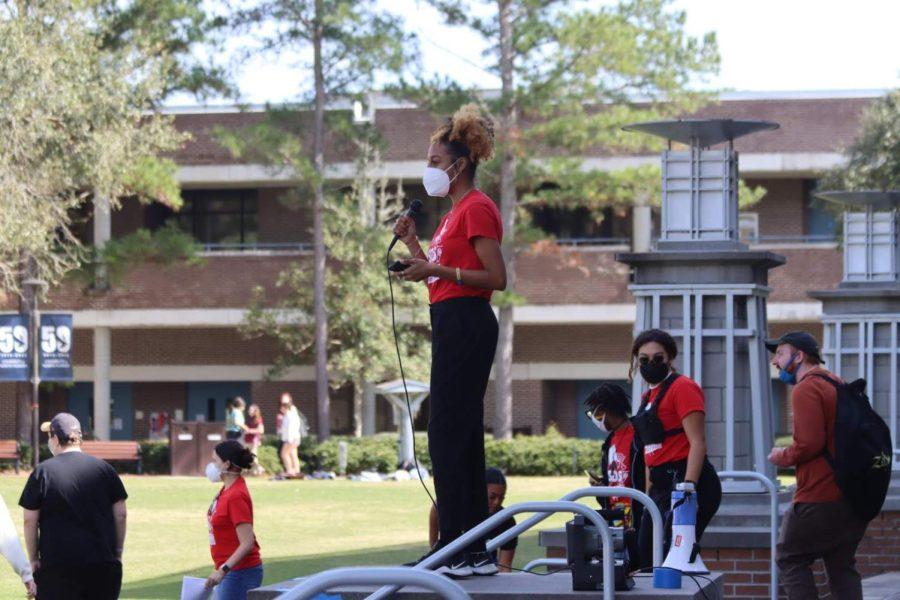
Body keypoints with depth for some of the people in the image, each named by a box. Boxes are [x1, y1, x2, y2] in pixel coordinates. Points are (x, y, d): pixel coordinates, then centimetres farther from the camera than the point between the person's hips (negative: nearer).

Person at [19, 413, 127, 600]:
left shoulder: (42, 472, -2)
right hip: (104, 563, 3)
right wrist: (118, 552, 13)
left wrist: (34, 559, 4)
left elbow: (30, 520, -3)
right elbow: (120, 515, 6)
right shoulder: (104, 469, 6)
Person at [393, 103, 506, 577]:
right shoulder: (456, 213, 20)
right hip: (452, 325, 11)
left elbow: (496, 277, -17)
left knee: (447, 435, -11)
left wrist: (437, 270, -19)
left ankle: (457, 549, -11)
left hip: (465, 324, -11)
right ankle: (476, 551, 13)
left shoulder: (477, 209, -10)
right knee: (462, 437, 10)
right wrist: (413, 244, 12)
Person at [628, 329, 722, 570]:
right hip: (662, 486, 10)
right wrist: (649, 495, 19)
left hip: (684, 480, -10)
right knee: (647, 559, 8)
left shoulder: (682, 387, -7)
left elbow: (698, 442, -15)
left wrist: (688, 487, -24)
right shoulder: (648, 397, 19)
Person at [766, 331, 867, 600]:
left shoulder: (806, 389, -13)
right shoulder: (838, 384, 17)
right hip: (853, 500, 9)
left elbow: (810, 443, -22)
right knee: (842, 565, 12)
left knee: (790, 559, 1)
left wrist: (783, 456, -5)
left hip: (818, 500, -9)